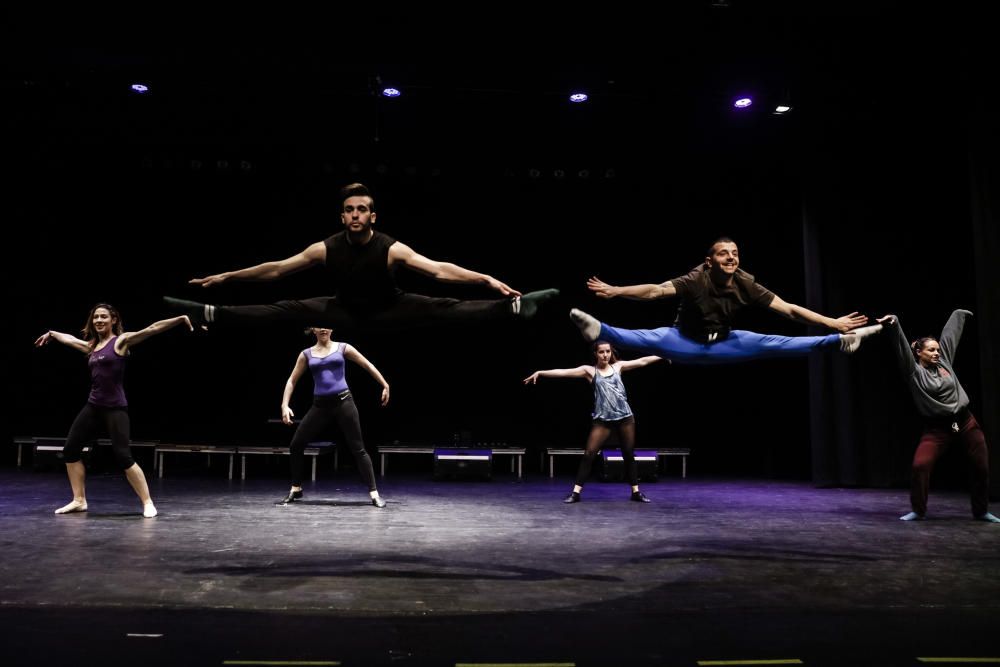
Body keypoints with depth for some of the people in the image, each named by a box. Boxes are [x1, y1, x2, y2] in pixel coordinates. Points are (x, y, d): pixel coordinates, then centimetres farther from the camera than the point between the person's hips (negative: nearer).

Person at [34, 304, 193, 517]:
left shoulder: (121, 341, -4)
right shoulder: (91, 346, 15)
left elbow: (153, 329, -15)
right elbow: (68, 339, 36)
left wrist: (181, 318, -22)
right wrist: (51, 334, 52)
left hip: (115, 408, -7)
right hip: (93, 406, 7)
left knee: (123, 457, -12)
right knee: (70, 450, 8)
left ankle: (148, 503, -4)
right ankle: (79, 501, 21)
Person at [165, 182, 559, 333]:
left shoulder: (392, 249, -26)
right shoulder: (326, 248, -17)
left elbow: (439, 269, -32)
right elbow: (275, 269, -8)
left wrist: (486, 279, -44)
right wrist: (225, 276, -6)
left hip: (389, 311, -3)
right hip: (346, 312, 3)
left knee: (442, 308, -23)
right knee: (288, 310, -7)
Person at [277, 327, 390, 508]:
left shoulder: (342, 348, 5)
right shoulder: (307, 354, 10)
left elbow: (367, 365, 10)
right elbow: (292, 380, 12)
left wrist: (385, 386, 8)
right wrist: (285, 405, 0)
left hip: (343, 401, -3)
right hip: (320, 405, 3)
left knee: (358, 449, -5)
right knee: (295, 445, 1)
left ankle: (374, 493, 0)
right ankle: (296, 490, 20)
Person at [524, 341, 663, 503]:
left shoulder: (618, 366, 9)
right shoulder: (589, 370, 2)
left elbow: (642, 361, 11)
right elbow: (563, 372, -6)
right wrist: (540, 372, -14)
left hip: (625, 417, 2)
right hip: (603, 419, -2)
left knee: (629, 455, 9)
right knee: (588, 454, -7)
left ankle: (636, 492, 22)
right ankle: (576, 492, -1)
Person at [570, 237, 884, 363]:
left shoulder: (747, 285, -18)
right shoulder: (696, 280, -28)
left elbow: (788, 308, -15)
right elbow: (655, 290, -38)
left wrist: (832, 322, -17)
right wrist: (615, 291, -51)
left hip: (723, 344, 4)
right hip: (687, 342, -4)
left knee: (773, 344, -4)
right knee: (652, 340, -34)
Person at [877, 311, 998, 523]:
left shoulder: (944, 360, 4)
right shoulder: (914, 372, -7)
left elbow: (950, 332, 15)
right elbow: (903, 349, -22)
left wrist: (960, 313, 26)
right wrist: (895, 325, -36)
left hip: (966, 422, 5)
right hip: (937, 428, -4)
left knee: (982, 467, 9)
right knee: (920, 466, -19)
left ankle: (981, 511, 30)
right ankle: (918, 511, -1)